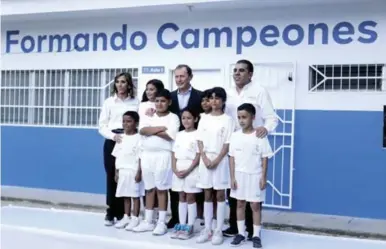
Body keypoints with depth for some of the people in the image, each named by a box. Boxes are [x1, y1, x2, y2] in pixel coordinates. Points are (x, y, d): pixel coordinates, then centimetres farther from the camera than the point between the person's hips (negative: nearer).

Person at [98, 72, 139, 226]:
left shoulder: (135, 102, 4)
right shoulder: (109, 102, 5)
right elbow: (102, 126, 3)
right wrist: (113, 136, -13)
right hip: (112, 141, 0)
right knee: (112, 177, 2)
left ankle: (121, 213, 12)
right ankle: (111, 212, 13)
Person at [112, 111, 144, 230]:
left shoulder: (138, 138, -9)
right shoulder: (121, 138, 10)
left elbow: (141, 157, -11)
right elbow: (117, 156, 12)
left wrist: (139, 172, -15)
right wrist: (116, 172, 9)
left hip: (133, 171, -6)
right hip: (122, 171, 6)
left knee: (135, 195, 1)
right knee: (125, 195, 12)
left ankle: (135, 219, 8)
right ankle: (126, 217, 22)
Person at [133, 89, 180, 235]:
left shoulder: (173, 117, -1)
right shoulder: (150, 117, 13)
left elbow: (170, 135, -16)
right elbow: (142, 131, -5)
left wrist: (151, 131, -7)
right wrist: (161, 128, -13)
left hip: (163, 156, -5)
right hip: (147, 155, 5)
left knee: (161, 189, 0)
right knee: (149, 189, 10)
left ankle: (161, 223, 7)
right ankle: (148, 222, 17)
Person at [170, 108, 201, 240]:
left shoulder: (197, 134, -5)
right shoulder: (179, 135, 11)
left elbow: (198, 155, -10)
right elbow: (174, 154, 10)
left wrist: (188, 170, -16)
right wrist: (175, 169, -4)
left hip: (191, 170, -5)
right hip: (178, 170, 5)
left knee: (190, 198, 0)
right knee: (182, 198, 10)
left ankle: (189, 227, 5)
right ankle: (181, 225, 16)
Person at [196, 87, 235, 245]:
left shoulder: (227, 120, -2)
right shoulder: (204, 120, 9)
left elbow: (227, 144, -7)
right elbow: (200, 141, 6)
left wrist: (217, 160, -14)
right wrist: (205, 158, -8)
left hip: (221, 160, -3)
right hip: (205, 160, 4)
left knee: (220, 195, 1)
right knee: (207, 195, 7)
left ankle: (218, 231, 6)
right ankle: (207, 229, 13)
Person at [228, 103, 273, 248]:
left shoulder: (260, 136, -8)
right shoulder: (235, 136, -1)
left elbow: (265, 158, -5)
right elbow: (232, 158, 2)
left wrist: (263, 177, -9)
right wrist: (232, 177, -1)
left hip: (255, 175, -3)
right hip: (239, 175, 3)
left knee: (255, 205, 3)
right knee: (240, 204, 10)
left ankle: (256, 236, 13)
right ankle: (241, 234, 21)